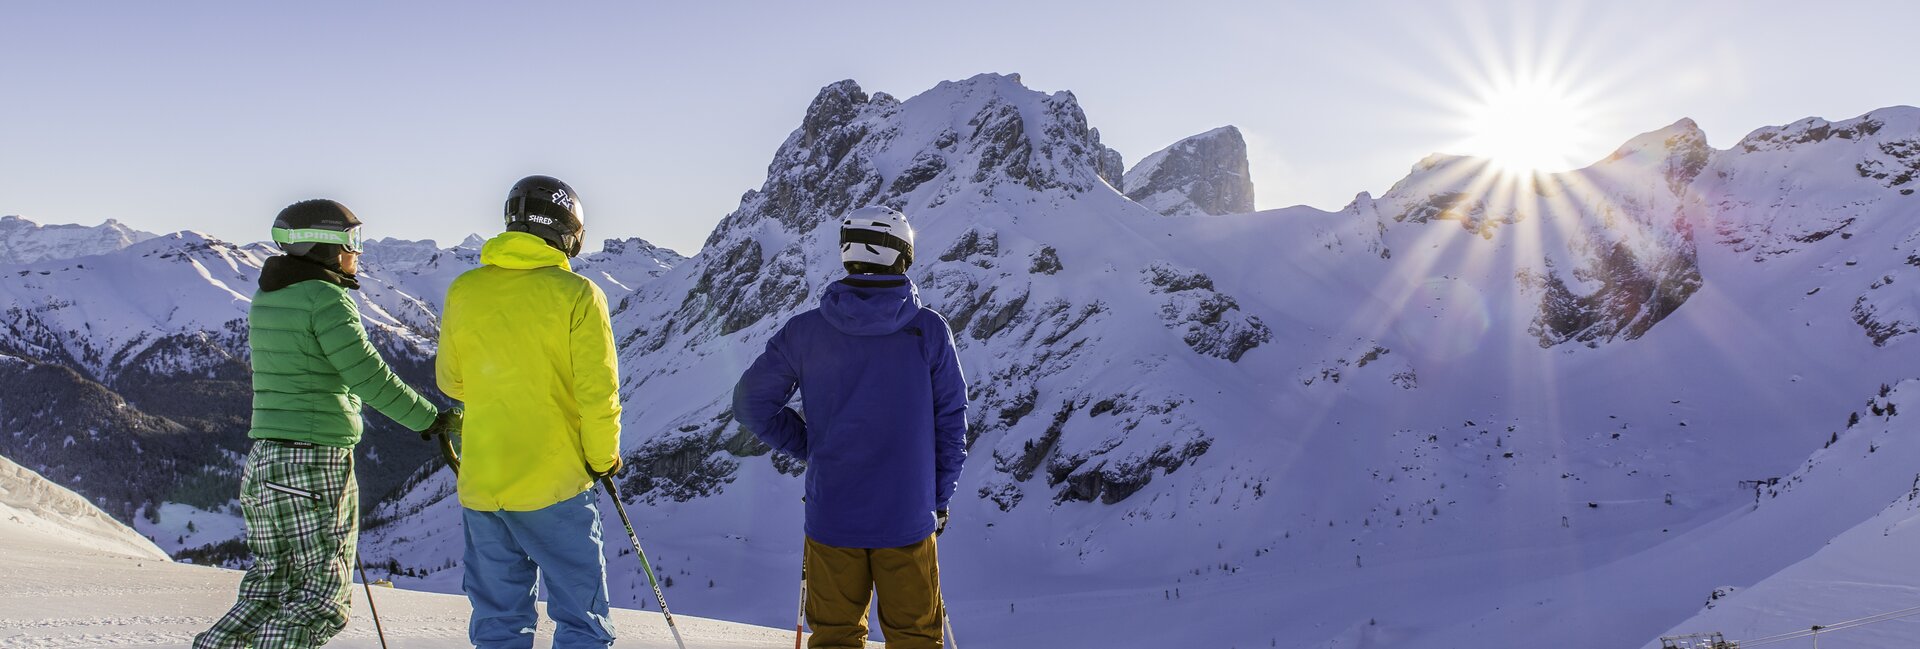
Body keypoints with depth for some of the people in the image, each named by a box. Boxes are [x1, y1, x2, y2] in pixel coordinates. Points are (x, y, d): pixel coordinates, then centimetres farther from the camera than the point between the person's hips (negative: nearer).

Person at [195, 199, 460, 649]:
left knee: (267, 589, 19)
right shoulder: (324, 298, -12)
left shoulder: (266, 300, 13)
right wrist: (433, 420, -8)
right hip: (317, 463, -8)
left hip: (263, 460, 8)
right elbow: (370, 378, -16)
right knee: (321, 595, -1)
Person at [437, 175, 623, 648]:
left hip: (480, 484, 5)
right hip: (555, 485, -4)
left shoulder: (463, 290, 2)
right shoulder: (577, 294, -11)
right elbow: (597, 394, -12)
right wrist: (603, 459, 4)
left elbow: (450, 382, 13)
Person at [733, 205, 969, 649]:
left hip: (831, 516, 1)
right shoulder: (928, 331, -7)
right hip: (907, 519, -1)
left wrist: (809, 446, 10)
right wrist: (939, 499, 9)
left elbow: (750, 403, 2)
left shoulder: (805, 332, -4)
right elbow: (952, 421, -3)